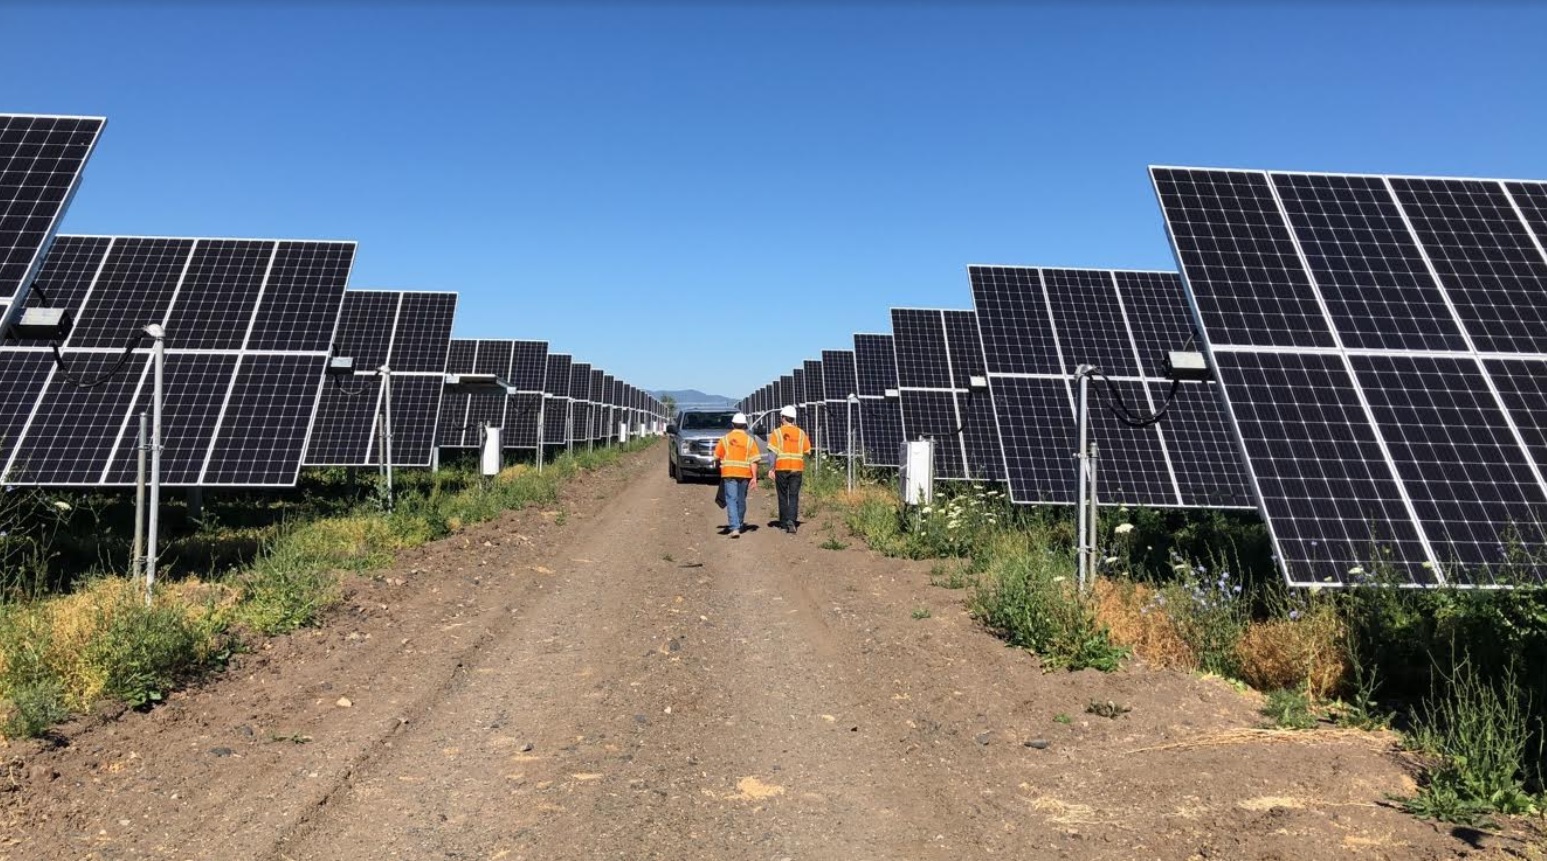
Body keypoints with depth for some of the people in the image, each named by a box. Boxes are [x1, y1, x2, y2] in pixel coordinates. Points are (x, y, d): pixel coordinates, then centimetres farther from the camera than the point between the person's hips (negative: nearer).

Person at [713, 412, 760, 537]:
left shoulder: (725, 439, -1)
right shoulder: (750, 440, -1)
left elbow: (717, 456, 4)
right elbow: (753, 461, -6)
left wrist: (722, 464, 24)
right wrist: (754, 477, -4)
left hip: (729, 473, -2)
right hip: (744, 474, 2)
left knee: (731, 500, -4)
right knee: (741, 499, 18)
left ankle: (734, 528, -17)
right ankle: (740, 524, 35)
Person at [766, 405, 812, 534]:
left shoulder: (777, 432, -3)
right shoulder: (801, 433, 5)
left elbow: (773, 452, -9)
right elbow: (807, 452, 4)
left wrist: (772, 469, -6)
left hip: (781, 468, -1)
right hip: (797, 468, 1)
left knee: (783, 496, 10)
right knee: (794, 496, 2)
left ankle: (784, 524, 15)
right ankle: (792, 520, -17)